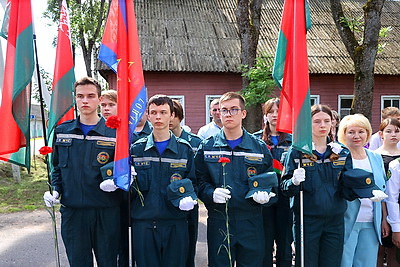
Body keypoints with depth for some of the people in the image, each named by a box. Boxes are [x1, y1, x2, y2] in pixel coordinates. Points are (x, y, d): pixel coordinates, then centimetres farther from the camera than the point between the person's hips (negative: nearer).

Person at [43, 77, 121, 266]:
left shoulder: (114, 133, -4)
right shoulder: (62, 131, 7)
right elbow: (57, 166, 18)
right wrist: (55, 190, 2)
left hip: (106, 212, -2)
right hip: (72, 211, 3)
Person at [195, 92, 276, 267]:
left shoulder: (259, 147, 5)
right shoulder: (206, 147, 4)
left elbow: (272, 181, 10)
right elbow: (198, 181, 4)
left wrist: (265, 194, -10)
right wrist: (211, 193, -16)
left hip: (251, 222, 1)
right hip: (218, 223, 0)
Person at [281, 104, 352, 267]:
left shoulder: (342, 152, 7)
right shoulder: (296, 151, -3)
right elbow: (284, 188, -5)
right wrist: (294, 182, -25)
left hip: (335, 220, 3)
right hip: (307, 219, -3)